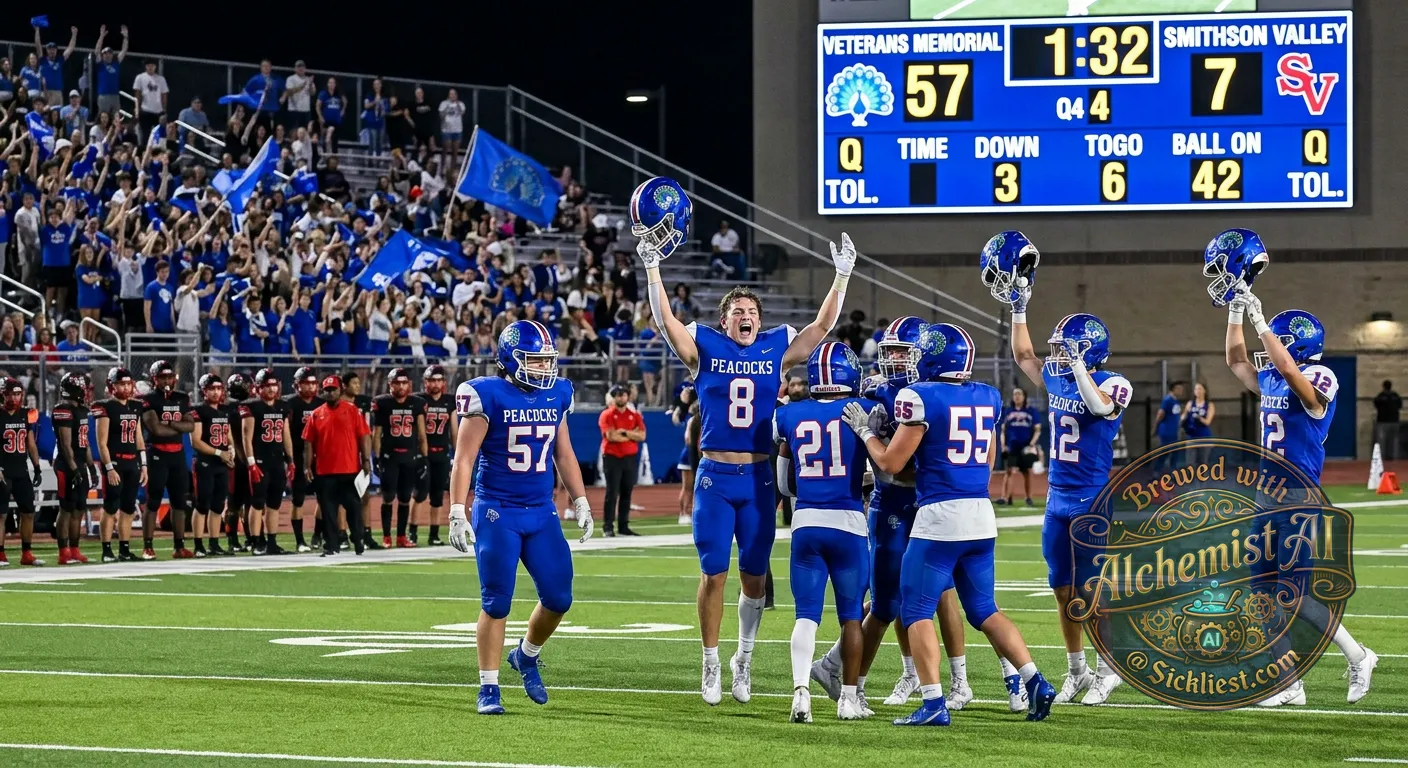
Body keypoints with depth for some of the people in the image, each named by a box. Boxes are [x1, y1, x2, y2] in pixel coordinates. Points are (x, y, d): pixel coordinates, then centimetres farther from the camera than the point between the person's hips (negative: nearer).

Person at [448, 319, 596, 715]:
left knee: (558, 598, 2)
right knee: (496, 603, -3)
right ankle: (488, 688, 7)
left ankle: (526, 656, 29)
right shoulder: (488, 396, -11)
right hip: (497, 513, -5)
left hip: (542, 513, 5)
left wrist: (580, 501, 14)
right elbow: (464, 457, -11)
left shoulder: (556, 395, 6)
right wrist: (457, 513, -17)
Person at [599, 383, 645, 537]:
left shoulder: (635, 415, 10)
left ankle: (623, 526, 12)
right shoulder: (607, 415, -2)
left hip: (630, 457, 4)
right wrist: (632, 435, -5)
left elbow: (642, 436, -1)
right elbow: (611, 436, -15)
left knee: (626, 493, 7)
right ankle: (608, 527, -6)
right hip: (612, 457, -4)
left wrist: (624, 432, -13)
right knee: (612, 493, -6)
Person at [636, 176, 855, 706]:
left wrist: (842, 276, 5)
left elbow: (822, 327, 11)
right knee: (713, 575, 0)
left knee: (755, 577, 7)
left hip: (759, 479, 2)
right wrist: (652, 265, -15)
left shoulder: (777, 350, 7)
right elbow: (664, 320, -6)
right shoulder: (704, 348, 2)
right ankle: (711, 666, 9)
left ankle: (744, 659, 22)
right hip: (715, 478, -2)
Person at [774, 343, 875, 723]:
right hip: (848, 521, -2)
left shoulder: (789, 416, 6)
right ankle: (849, 698, 13)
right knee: (851, 615, 10)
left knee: (806, 614, 3)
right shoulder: (864, 411, -3)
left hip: (805, 522, 2)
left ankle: (800, 690, -15)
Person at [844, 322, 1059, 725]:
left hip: (940, 514, -6)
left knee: (918, 611, 2)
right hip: (982, 515, 7)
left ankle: (933, 703, -6)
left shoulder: (920, 397, -10)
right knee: (984, 610, 16)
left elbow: (891, 463, -5)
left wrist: (865, 430, 10)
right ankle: (1034, 681, 4)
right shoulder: (987, 398, 10)